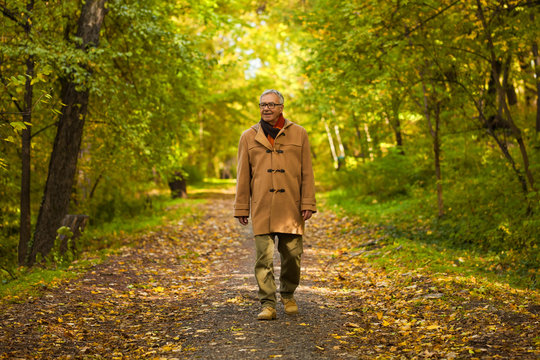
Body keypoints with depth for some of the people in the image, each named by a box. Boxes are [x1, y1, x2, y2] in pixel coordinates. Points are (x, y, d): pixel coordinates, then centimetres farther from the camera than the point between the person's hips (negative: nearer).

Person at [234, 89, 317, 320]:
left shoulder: (299, 134, 8)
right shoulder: (249, 137, 9)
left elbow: (307, 172, 6)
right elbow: (243, 175, 10)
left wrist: (308, 204, -1)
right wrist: (241, 208, 6)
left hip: (290, 207, 0)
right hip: (262, 208, 0)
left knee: (292, 255, 5)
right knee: (264, 256, -5)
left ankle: (288, 296, 27)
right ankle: (268, 305, 1)